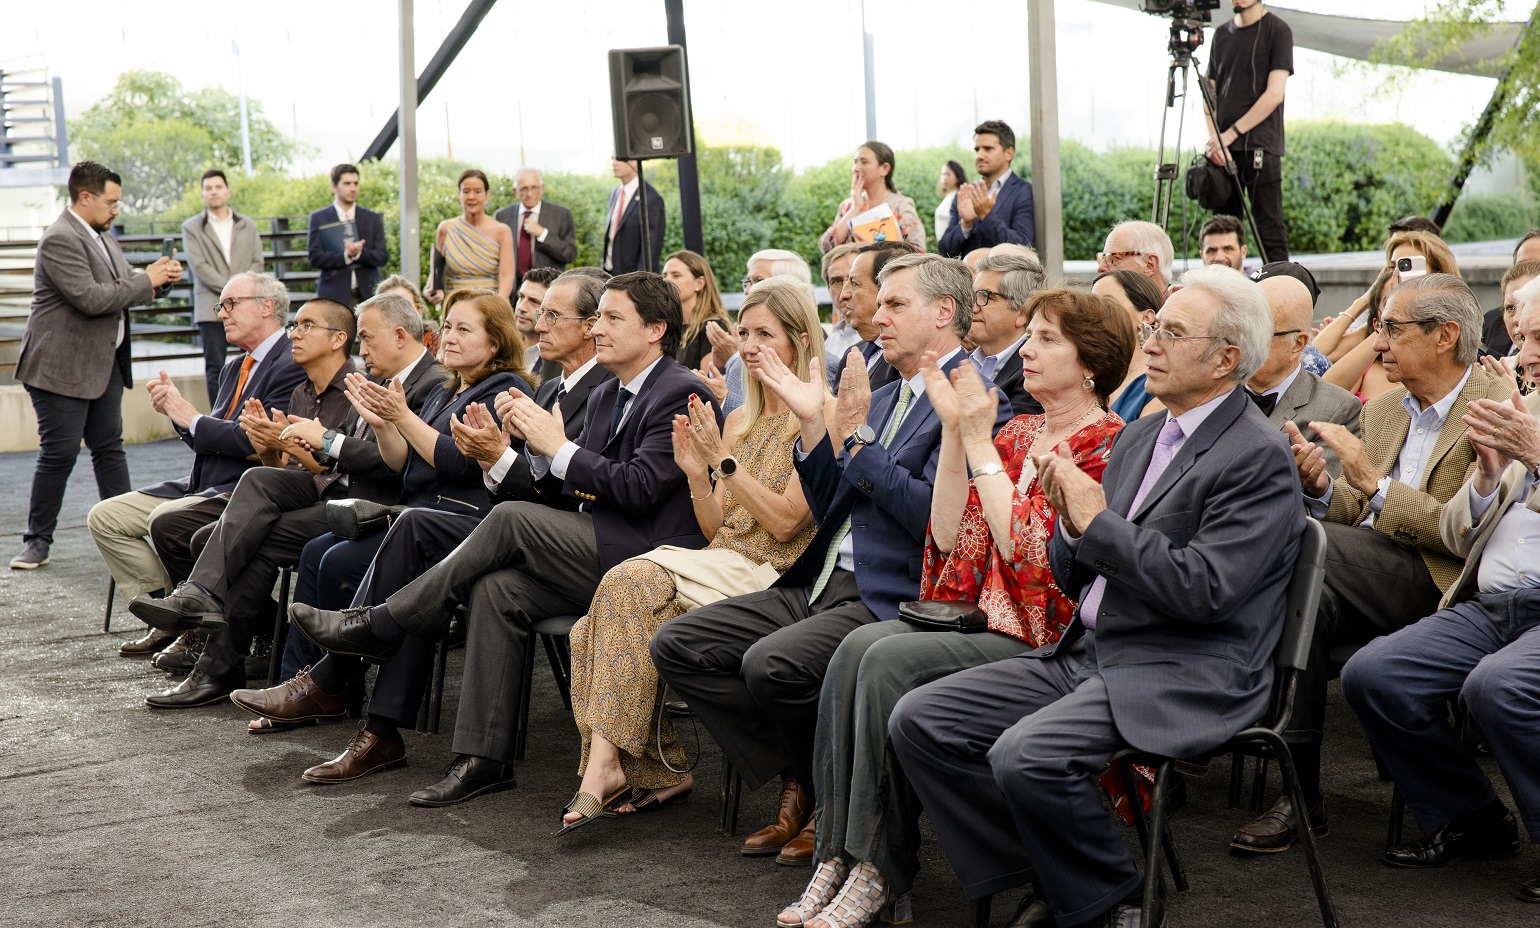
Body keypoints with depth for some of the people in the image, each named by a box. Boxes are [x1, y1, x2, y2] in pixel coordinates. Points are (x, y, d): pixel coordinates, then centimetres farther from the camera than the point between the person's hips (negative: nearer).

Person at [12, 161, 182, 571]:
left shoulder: (101, 237, 13)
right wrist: (146, 281, -18)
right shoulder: (60, 239, -17)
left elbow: (119, 288, 22)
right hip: (62, 366, -9)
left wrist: (155, 278, 3)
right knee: (58, 454, -3)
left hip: (105, 364, 9)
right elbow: (91, 298, -26)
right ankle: (37, 541, 8)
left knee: (110, 449, 11)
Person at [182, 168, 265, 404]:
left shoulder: (248, 225, 17)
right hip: (212, 307, -2)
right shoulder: (192, 228, 8)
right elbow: (199, 267, -3)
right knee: (215, 368, -5)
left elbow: (257, 262, 10)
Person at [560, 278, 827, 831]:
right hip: (719, 566, 7)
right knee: (593, 631, -17)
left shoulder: (822, 415, -3)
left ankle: (608, 760, -24)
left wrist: (723, 459, -14)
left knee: (630, 585, -28)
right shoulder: (738, 420, 20)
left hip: (769, 577, -7)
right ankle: (659, 772, -10)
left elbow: (784, 522, -11)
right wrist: (695, 471, -1)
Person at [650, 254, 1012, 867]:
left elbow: (929, 515, -19)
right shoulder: (884, 398, 20)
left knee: (772, 664, -32)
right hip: (823, 585, 9)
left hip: (891, 600, -9)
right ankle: (799, 782, 3)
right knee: (676, 646, -2)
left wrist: (857, 435, -16)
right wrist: (812, 421, 7)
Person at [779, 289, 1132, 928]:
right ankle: (836, 857, -21)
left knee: (892, 659, -27)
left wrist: (979, 441, -13)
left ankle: (881, 871, -20)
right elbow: (952, 537, 6)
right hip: (980, 613, 7)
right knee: (857, 647, -20)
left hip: (1043, 637, -7)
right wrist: (954, 429, 0)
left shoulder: (1108, 444, -7)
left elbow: (1028, 552, -17)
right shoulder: (1017, 433, 17)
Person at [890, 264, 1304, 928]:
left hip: (1182, 675, -9)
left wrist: (1100, 522, -13)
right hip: (1086, 654, 9)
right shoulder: (1139, 436, 16)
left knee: (1026, 755, -31)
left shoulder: (1259, 458, -9)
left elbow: (1200, 590, -20)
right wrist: (1071, 520, -3)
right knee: (919, 720, -5)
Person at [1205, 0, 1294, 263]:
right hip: (1223, 150, 5)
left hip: (1260, 149, -5)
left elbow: (1274, 94, -9)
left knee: (1269, 229, -7)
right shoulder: (1221, 33, 15)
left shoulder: (1277, 30, -1)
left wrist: (1231, 133, -11)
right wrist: (1213, 137, -2)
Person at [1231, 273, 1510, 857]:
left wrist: (1374, 484, -18)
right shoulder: (1381, 410, 18)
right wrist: (1321, 487, -4)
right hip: (1367, 577, 6)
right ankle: (1300, 792, -24)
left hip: (1440, 585, -6)